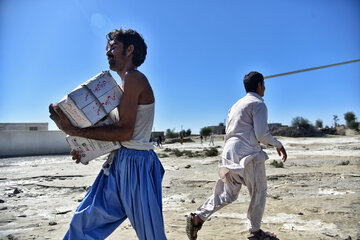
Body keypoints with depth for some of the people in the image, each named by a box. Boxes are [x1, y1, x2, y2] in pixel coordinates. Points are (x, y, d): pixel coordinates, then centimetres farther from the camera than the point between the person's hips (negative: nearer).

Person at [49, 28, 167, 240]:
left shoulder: (133, 78, -12)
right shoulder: (127, 82, 18)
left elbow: (124, 132, -20)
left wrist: (74, 131, -17)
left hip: (135, 164, -9)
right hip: (119, 162, 9)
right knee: (84, 222, 14)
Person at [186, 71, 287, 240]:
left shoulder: (237, 104, 23)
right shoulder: (258, 103, -2)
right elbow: (261, 134, -12)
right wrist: (278, 145, 5)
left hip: (229, 152, 8)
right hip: (248, 153, -8)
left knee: (227, 194, 10)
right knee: (259, 192, 9)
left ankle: (197, 217, -1)